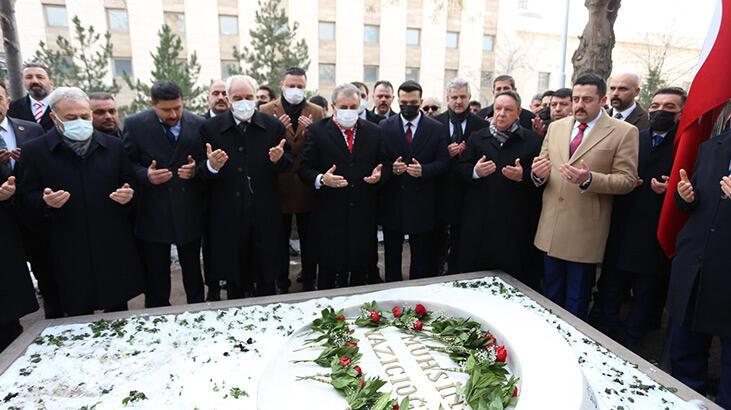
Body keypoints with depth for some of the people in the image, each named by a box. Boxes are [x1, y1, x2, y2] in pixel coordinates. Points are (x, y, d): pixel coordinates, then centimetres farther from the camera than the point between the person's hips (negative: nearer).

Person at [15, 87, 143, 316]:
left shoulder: (113, 146, 6)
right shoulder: (35, 151, 0)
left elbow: (130, 183, 13)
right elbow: (25, 199, 1)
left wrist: (128, 194, -8)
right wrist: (46, 202, -20)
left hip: (114, 244, 2)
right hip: (69, 251, -1)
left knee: (119, 306, 14)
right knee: (79, 313, 9)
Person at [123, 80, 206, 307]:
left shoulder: (199, 124, -2)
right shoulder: (134, 124, -3)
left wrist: (196, 170, -16)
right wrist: (146, 175, -19)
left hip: (189, 210, 1)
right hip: (152, 212, -1)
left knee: (193, 270, 15)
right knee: (155, 275, 12)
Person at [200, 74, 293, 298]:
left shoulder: (274, 126, 1)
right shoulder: (210, 128, -1)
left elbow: (289, 163, 4)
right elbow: (201, 175, -2)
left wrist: (279, 159, -18)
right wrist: (211, 166, -24)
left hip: (265, 217, 1)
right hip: (228, 218, 0)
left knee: (267, 280, 16)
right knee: (234, 283, 16)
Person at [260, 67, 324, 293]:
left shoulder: (316, 112, 5)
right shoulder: (266, 111, 2)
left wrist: (311, 131, -18)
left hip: (307, 186, 1)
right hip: (279, 185, -1)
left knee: (308, 240, 11)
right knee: (280, 241, 11)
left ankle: (309, 284, 27)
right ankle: (281, 285, 27)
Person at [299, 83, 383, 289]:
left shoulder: (374, 131, 7)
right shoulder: (318, 131, -1)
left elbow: (381, 164, 14)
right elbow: (305, 169, -2)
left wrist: (378, 175, -9)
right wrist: (321, 179, -21)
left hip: (364, 215, 3)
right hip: (330, 215, -2)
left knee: (361, 269, 13)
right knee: (328, 271, 9)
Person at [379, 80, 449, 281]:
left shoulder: (437, 128, 1)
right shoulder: (384, 126, 2)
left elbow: (443, 162, -2)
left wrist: (423, 170, -20)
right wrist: (392, 168, -20)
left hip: (422, 202, 0)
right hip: (392, 201, 1)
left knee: (422, 256, 10)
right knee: (392, 254, 14)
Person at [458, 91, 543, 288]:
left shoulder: (533, 140, 4)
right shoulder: (477, 137, 11)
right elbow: (460, 168, 7)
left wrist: (523, 176, -19)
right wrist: (475, 171, -13)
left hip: (516, 221, -2)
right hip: (479, 218, 2)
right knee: (474, 270, 8)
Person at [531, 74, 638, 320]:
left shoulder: (624, 132, -5)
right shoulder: (556, 127, 10)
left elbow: (627, 180, -10)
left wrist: (589, 179, -26)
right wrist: (537, 173, -12)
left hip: (584, 232, -4)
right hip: (551, 228, 5)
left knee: (576, 303, 11)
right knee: (550, 296, 19)